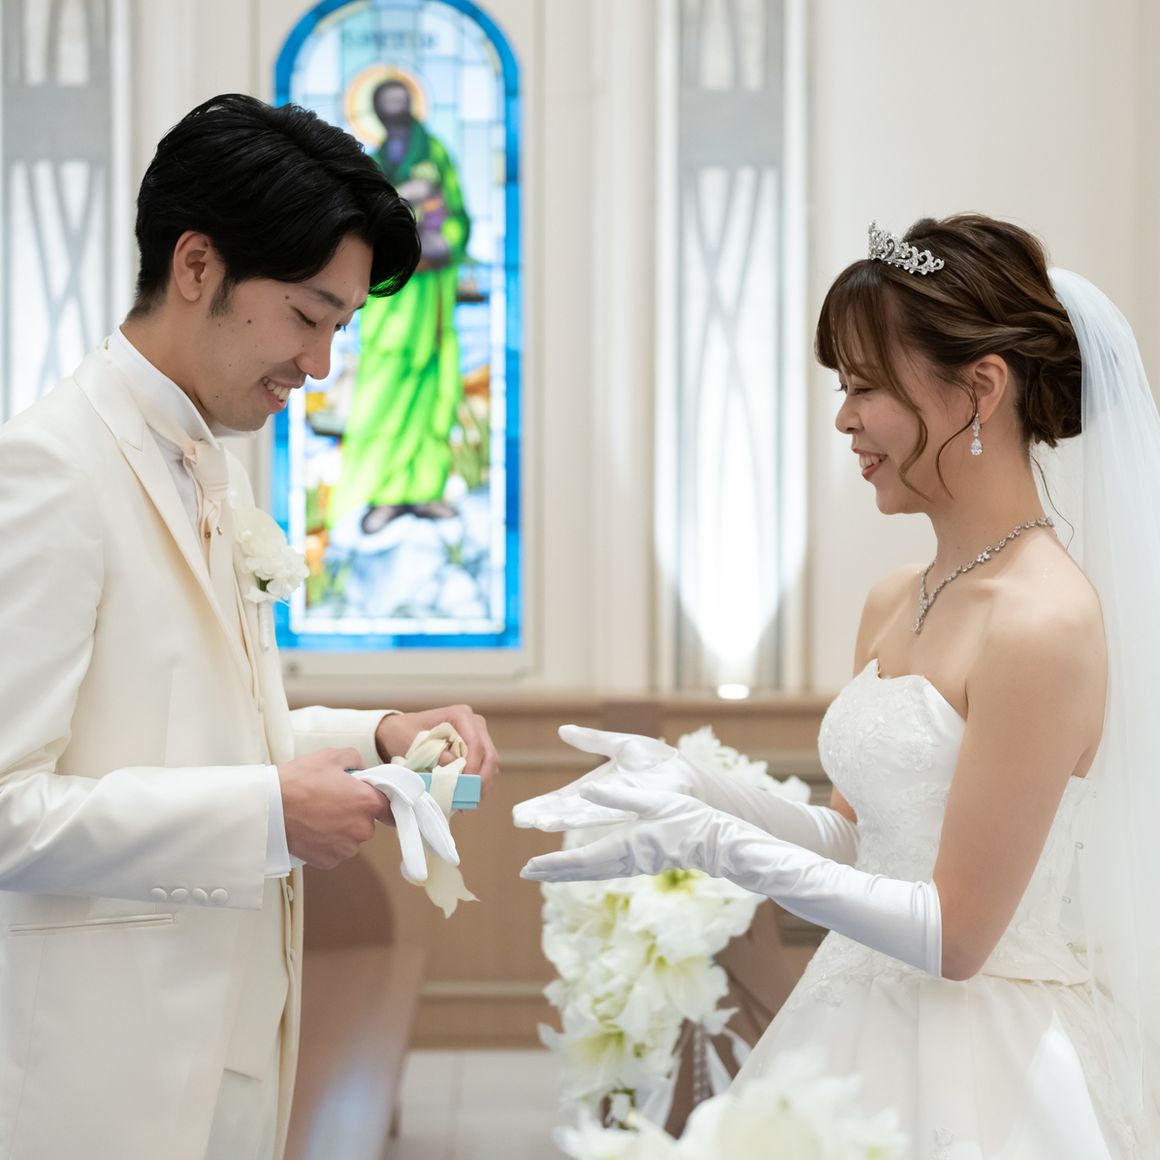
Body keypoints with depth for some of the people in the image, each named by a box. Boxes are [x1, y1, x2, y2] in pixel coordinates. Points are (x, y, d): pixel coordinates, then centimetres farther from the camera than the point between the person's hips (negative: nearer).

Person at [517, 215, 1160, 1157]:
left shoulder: (1045, 622, -20)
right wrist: (690, 786, -2)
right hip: (866, 1018, 7)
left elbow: (954, 934, -19)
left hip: (978, 1074, -7)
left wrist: (716, 843, -19)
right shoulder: (895, 603, 5)